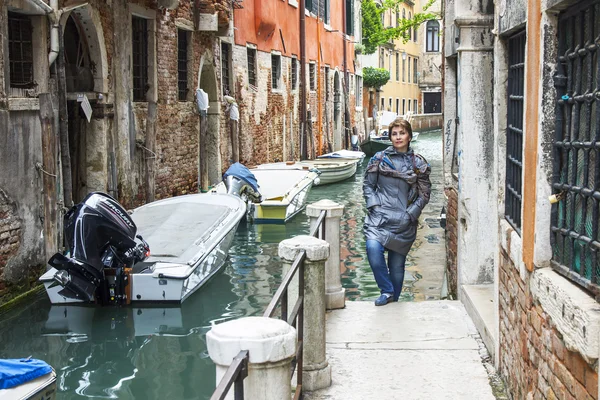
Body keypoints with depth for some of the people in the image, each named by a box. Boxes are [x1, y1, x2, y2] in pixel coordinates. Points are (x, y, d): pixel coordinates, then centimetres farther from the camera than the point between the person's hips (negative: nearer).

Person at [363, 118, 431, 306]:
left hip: (404, 220, 0)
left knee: (397, 263, 5)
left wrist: (410, 214, -4)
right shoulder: (379, 159, 8)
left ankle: (394, 300, 23)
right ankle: (387, 291, -8)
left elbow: (424, 193, 7)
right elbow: (367, 184, 11)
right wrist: (374, 205, -4)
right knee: (373, 248, -26)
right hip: (379, 215, 0)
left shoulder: (418, 163, 6)